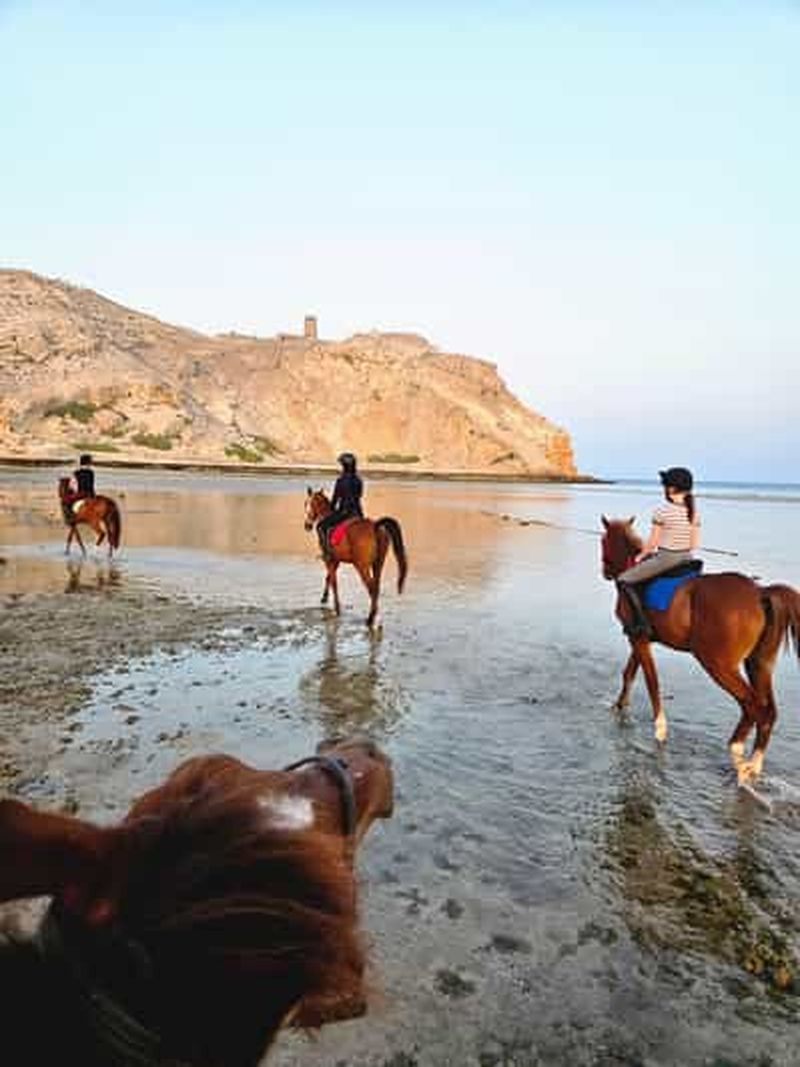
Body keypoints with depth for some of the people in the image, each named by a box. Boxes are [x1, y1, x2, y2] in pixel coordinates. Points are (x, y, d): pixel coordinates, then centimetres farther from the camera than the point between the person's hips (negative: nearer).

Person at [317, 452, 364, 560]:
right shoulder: (358, 480, 8)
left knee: (321, 526, 0)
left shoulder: (341, 480, -13)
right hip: (356, 512, 7)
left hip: (344, 511, -7)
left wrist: (331, 509, 10)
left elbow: (335, 498, -6)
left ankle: (326, 551, -6)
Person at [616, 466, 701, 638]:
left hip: (665, 558, -7)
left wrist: (640, 556, 6)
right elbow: (694, 544, 7)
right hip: (687, 558, 7)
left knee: (624, 580, -1)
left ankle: (640, 622, -11)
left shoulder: (662, 510, -15)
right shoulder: (694, 512, 3)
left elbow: (652, 542, -10)